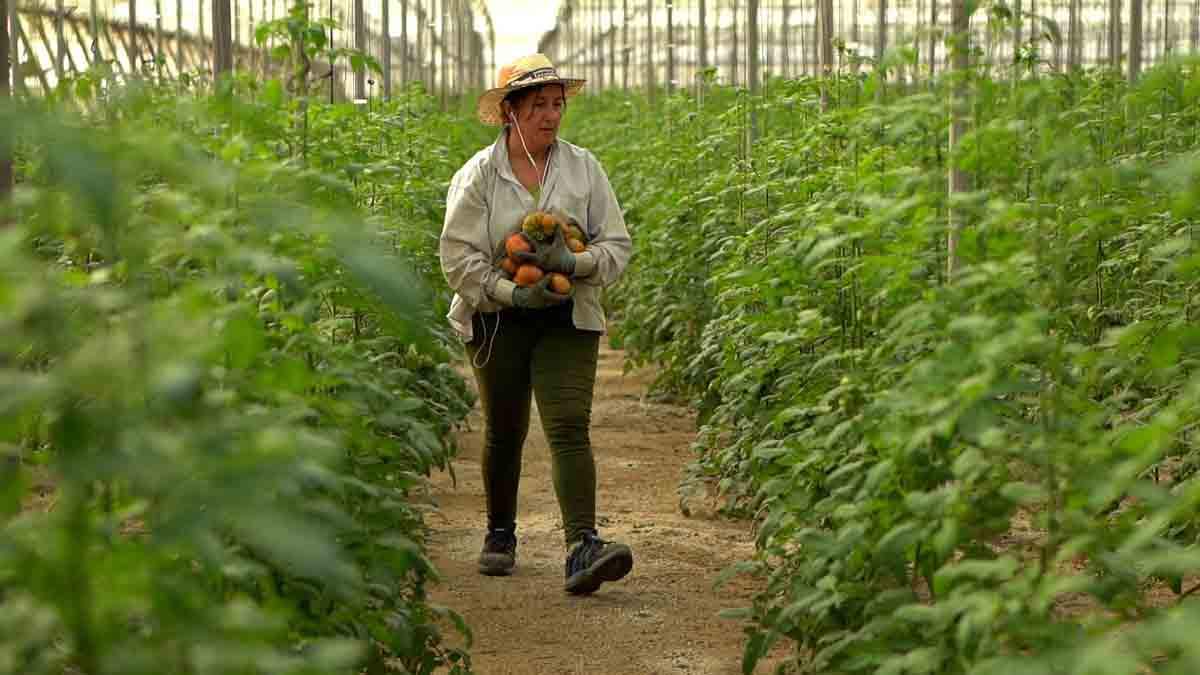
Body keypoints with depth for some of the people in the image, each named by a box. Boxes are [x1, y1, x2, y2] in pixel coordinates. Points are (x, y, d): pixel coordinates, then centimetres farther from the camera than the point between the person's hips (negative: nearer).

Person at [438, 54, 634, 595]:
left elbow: (617, 244, 3)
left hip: (568, 322, 0)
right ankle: (500, 535, 32)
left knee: (569, 429, -14)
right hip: (498, 322, 0)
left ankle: (583, 547, -24)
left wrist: (574, 262, -17)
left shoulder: (583, 168, 3)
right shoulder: (479, 175, -3)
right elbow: (457, 255, -7)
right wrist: (510, 292, -20)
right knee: (504, 431, 11)